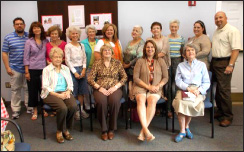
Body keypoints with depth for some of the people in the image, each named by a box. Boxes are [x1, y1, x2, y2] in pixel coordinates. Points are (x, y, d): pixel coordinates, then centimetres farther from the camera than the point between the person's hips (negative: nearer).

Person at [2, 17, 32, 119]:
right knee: (15, 90, 6)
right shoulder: (8, 38, 3)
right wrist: (7, 67, -5)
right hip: (15, 69, 0)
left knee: (28, 89, 8)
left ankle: (30, 108, 20)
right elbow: (4, 53, 2)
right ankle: (15, 110, 15)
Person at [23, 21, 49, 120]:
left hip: (43, 69, 1)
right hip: (32, 70, -1)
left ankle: (44, 109, 22)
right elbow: (26, 58, -2)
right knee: (33, 90, 6)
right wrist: (26, 72, -6)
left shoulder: (46, 41, 6)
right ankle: (35, 111, 19)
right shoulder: (29, 42, 0)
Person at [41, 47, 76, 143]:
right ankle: (60, 131, -7)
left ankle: (66, 129, -3)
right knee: (63, 108, -32)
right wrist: (58, 95, -15)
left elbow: (70, 84, 17)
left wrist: (68, 91, -6)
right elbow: (45, 87, -4)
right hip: (51, 94, -4)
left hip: (65, 93, 4)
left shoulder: (66, 69, 20)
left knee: (73, 106, -27)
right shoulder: (47, 70, 6)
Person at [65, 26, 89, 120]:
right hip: (72, 70, -5)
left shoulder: (82, 45, 10)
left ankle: (81, 109, 19)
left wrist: (84, 70, -4)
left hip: (82, 69, 5)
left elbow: (84, 58, 9)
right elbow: (67, 61, -8)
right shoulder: (68, 46, -4)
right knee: (73, 92, -2)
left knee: (81, 91, 8)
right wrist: (75, 72, -11)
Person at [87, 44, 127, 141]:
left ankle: (112, 129, -16)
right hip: (100, 88, 0)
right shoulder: (97, 63, 10)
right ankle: (104, 130, -16)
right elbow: (90, 78, 3)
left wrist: (115, 87, -7)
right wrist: (100, 88, -11)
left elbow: (124, 77, 8)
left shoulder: (117, 63, 13)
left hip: (114, 88, 0)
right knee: (101, 101, -34)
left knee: (115, 100, -34)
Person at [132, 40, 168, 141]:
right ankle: (146, 131, -41)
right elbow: (135, 78, 1)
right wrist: (148, 86, -10)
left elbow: (165, 78, 10)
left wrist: (158, 86, -9)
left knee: (152, 100, -32)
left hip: (156, 88, 0)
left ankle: (143, 131, -32)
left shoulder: (160, 61, 14)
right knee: (140, 100, -32)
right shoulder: (140, 61, 10)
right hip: (141, 87, 0)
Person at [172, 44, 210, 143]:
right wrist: (188, 88, -11)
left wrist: (199, 90, -10)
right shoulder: (180, 66, 20)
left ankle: (186, 126, -8)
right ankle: (182, 131, -21)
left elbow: (207, 82, 9)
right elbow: (178, 81, 6)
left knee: (190, 103, -33)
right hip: (183, 90, 1)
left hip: (198, 91, -1)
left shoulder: (202, 65, 15)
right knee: (180, 102, -32)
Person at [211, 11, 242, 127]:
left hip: (224, 63, -8)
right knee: (217, 88, 13)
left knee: (224, 90, -8)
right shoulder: (216, 31, 17)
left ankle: (228, 116, 2)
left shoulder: (232, 31, -10)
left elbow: (236, 49, -17)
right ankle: (220, 111, 26)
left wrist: (230, 65, -23)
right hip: (214, 62, 8)